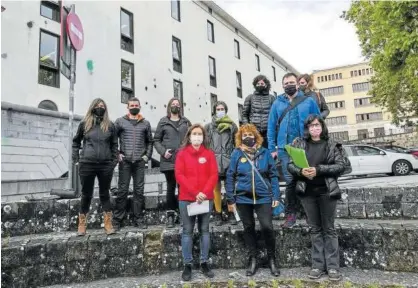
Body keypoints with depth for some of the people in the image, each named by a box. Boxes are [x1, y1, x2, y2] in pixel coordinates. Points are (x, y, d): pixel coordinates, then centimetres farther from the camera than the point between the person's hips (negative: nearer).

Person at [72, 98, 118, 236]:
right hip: (86, 164, 0)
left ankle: (108, 224, 14)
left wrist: (114, 161, 3)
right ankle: (82, 225, 20)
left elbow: (114, 145, 10)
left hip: (106, 165, 0)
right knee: (86, 194, 8)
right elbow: (76, 141, 16)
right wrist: (76, 158, 8)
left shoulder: (110, 125, 6)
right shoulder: (84, 124, 5)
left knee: (104, 194, 8)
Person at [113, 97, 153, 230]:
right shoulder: (120, 121, 6)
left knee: (139, 191, 5)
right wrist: (117, 154, -5)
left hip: (140, 162, 2)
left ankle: (139, 219, 14)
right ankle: (117, 219, 11)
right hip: (125, 161, -2)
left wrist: (147, 155, 4)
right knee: (122, 191, 1)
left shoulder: (145, 123, 11)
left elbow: (149, 141, 15)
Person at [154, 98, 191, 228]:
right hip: (169, 161, -1)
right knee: (171, 187, 6)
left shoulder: (186, 122, 11)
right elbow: (156, 140, 5)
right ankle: (170, 215, 13)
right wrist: (163, 151, -10)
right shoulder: (163, 122, 6)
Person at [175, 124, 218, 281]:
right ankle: (187, 265, 15)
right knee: (187, 231, 5)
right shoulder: (182, 154, 3)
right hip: (186, 199, -1)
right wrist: (195, 193, -15)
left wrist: (204, 192, -14)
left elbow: (214, 175, -1)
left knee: (204, 230, 10)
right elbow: (179, 175, -6)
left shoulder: (209, 154, 6)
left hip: (206, 198, 1)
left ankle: (204, 263, 21)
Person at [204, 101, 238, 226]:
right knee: (216, 188, 5)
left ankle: (232, 213, 13)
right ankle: (218, 215, 16)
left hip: (229, 161, 0)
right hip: (214, 161, 1)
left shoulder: (232, 125, 8)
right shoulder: (208, 127, 9)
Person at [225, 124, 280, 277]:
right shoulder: (236, 154, -1)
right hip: (243, 198, 1)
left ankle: (272, 259, 20)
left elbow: (273, 175, 4)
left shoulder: (265, 152, 1)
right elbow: (230, 177, 1)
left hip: (263, 197, 0)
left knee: (267, 227, -3)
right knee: (248, 228, 12)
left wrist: (276, 196, -2)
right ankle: (252, 259, 28)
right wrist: (230, 200, -2)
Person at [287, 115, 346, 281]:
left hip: (326, 191, -1)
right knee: (315, 229, 9)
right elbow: (290, 164, 2)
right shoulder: (299, 144, 5)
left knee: (329, 229, 6)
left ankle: (333, 266, 14)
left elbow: (341, 166, -6)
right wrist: (301, 171, -18)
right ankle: (318, 265, 17)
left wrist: (319, 170, -17)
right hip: (307, 192, 2)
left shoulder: (331, 145, 1)